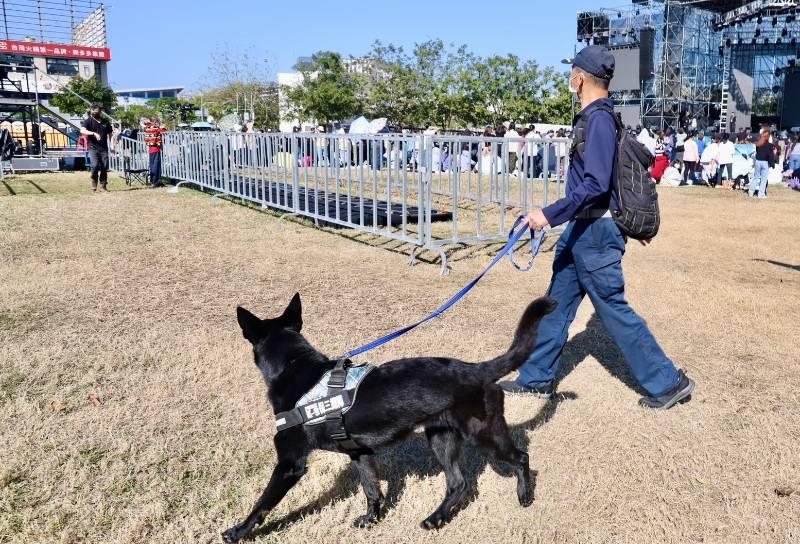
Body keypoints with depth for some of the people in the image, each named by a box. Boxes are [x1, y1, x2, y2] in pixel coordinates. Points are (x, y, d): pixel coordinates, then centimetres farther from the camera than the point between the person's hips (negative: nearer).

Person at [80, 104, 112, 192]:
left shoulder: (105, 122, 15)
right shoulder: (88, 121, 2)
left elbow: (110, 134, 21)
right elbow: (82, 130, -15)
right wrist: (94, 133, -30)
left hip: (104, 148, 3)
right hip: (93, 147, -3)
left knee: (104, 167, -1)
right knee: (95, 165, -17)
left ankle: (103, 184, 10)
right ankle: (94, 181, 5)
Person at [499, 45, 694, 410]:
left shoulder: (598, 119, -17)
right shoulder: (597, 116, 12)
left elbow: (595, 185, -27)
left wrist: (551, 214, -28)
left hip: (595, 232, -10)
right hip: (581, 229, 10)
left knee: (612, 309, 0)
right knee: (557, 302, 13)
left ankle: (668, 382, 14)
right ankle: (537, 379, 24)